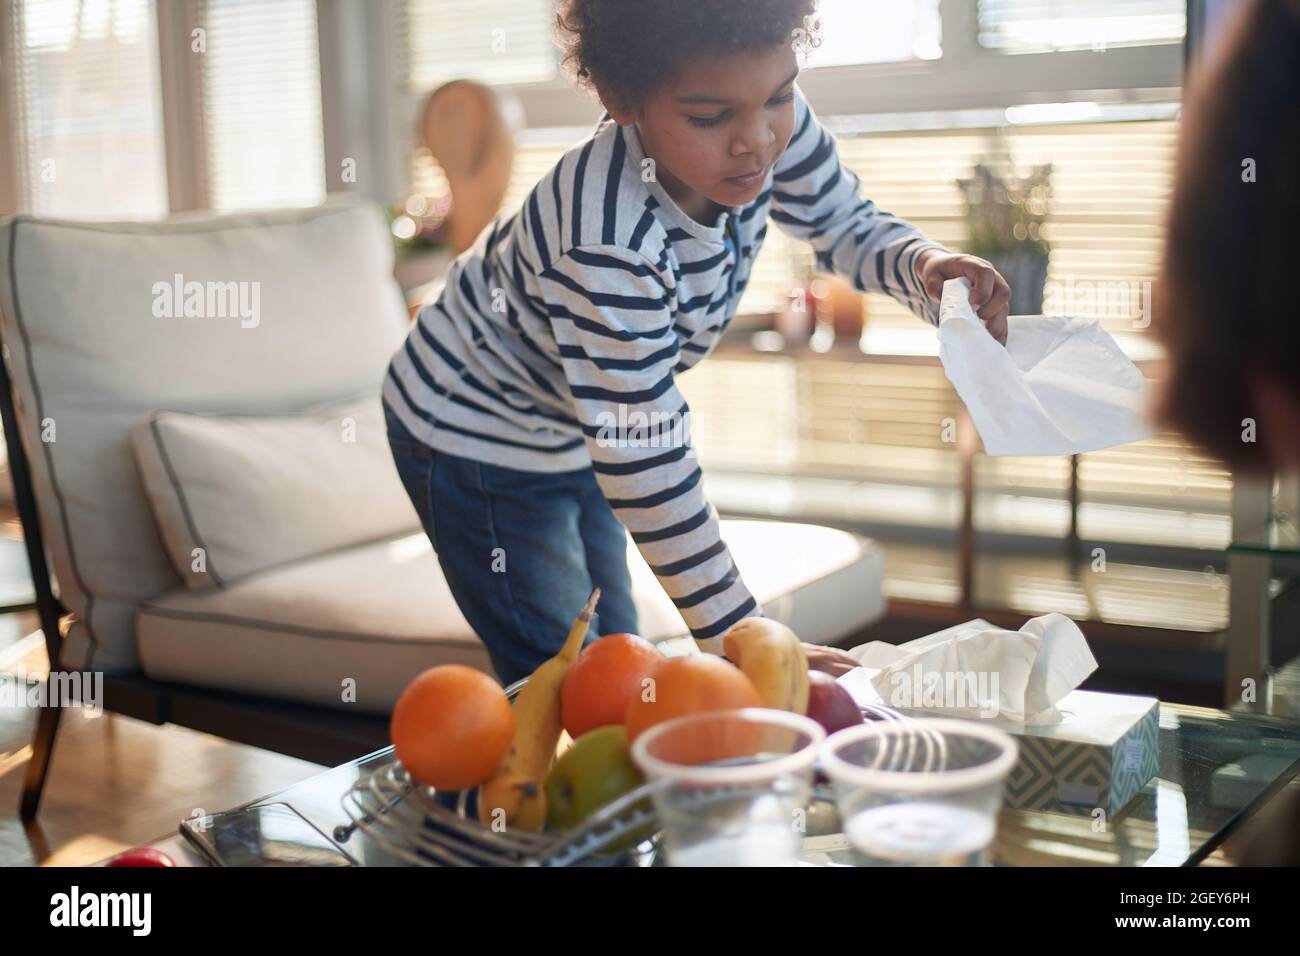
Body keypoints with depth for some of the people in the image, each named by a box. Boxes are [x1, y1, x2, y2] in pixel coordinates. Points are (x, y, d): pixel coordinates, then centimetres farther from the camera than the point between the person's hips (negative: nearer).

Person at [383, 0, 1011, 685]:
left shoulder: (773, 124, -20)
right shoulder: (609, 240, -40)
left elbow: (846, 226, 0)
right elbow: (645, 461, -35)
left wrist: (924, 266, -23)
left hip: (574, 431, 7)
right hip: (476, 440, -7)